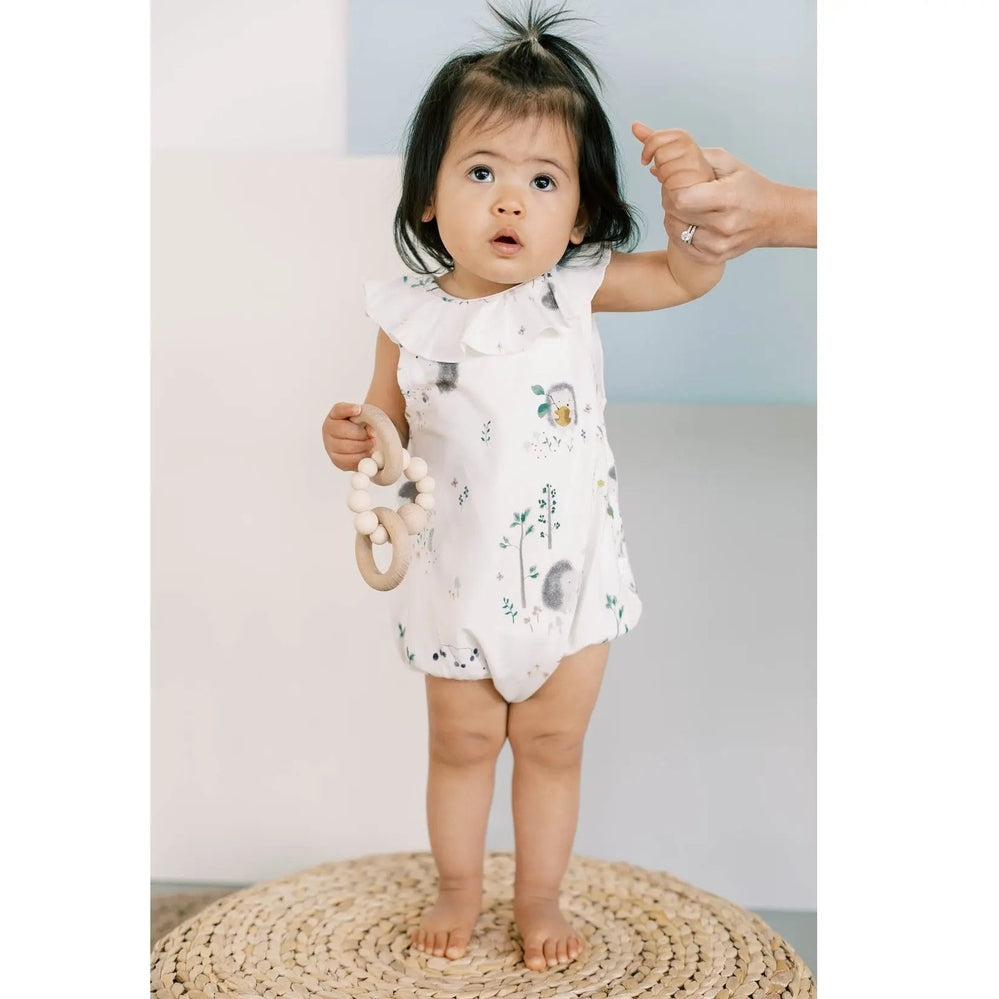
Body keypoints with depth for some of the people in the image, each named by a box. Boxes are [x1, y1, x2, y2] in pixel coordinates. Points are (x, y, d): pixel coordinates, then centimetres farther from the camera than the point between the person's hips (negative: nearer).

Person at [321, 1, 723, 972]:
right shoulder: (410, 317, -10)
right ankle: (457, 886, 42)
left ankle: (539, 895, 38)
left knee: (552, 746, 16)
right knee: (462, 744, 18)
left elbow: (690, 274, -8)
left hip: (570, 573, 0)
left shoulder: (577, 289, -9)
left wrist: (690, 189, -26)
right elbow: (395, 434, 0)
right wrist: (355, 444, -22)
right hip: (461, 580, 0)